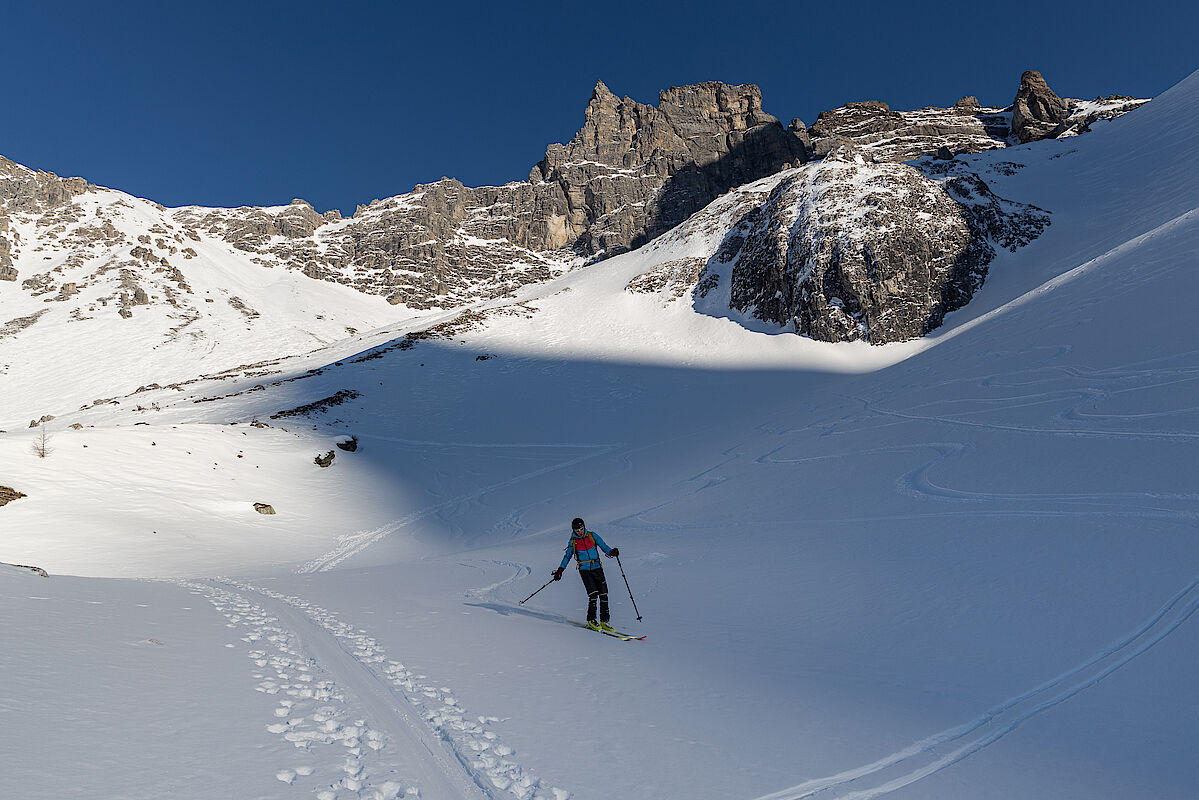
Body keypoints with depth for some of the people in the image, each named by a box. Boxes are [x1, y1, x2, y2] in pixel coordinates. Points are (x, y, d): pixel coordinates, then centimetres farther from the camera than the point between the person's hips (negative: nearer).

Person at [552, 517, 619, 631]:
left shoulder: (592, 535, -1)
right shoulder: (572, 541, 0)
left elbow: (604, 547, 0)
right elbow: (567, 556, 13)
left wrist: (611, 552, -21)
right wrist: (560, 570, 8)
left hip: (597, 568, 2)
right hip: (584, 570, -2)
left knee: (604, 595, -3)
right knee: (593, 594, -16)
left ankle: (604, 621, 9)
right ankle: (591, 620, -1)